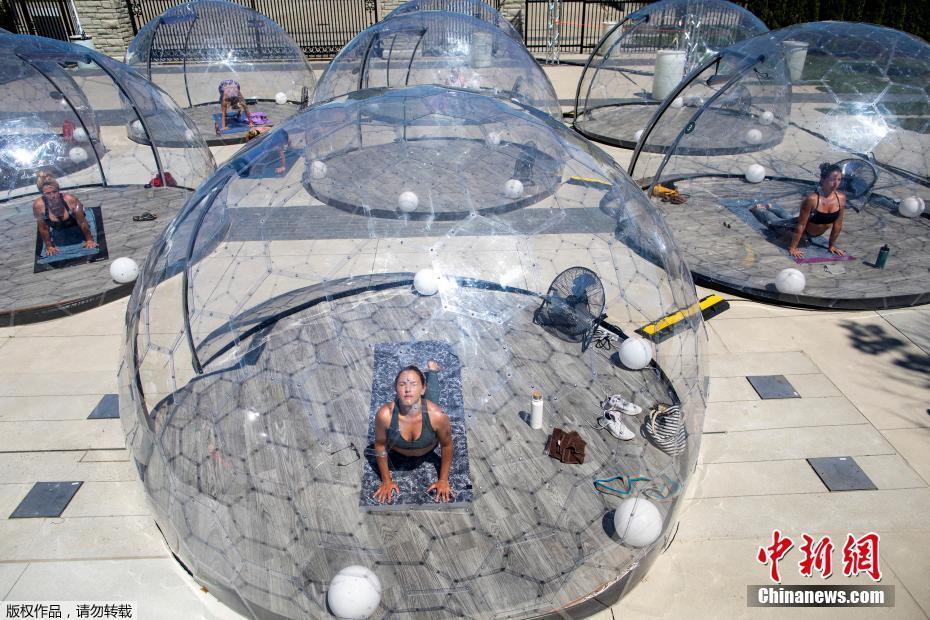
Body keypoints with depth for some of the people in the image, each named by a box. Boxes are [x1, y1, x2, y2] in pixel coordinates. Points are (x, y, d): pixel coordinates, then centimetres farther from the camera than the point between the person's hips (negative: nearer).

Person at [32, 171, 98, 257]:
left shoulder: (70, 200, -39)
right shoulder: (38, 205, -34)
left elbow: (82, 222, -25)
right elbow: (43, 229, -19)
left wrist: (90, 240, -16)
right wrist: (49, 247, -9)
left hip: (75, 225, -1)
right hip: (58, 230, 1)